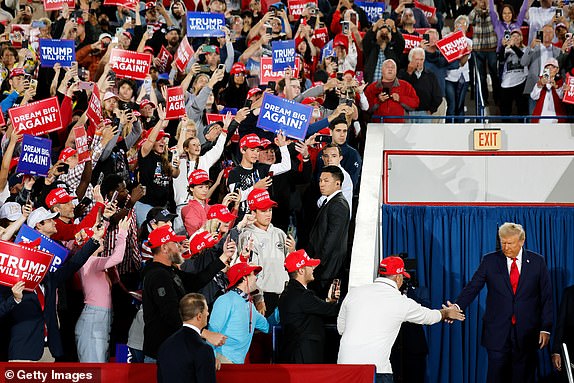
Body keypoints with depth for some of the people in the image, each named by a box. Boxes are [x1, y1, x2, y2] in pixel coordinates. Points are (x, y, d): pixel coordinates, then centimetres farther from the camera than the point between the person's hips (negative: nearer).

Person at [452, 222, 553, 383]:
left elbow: (546, 297, 5)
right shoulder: (490, 261, 4)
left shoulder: (537, 261, 4)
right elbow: (472, 287, -4)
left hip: (527, 333, 0)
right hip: (498, 332, 0)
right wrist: (457, 306, -22)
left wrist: (545, 328, 0)